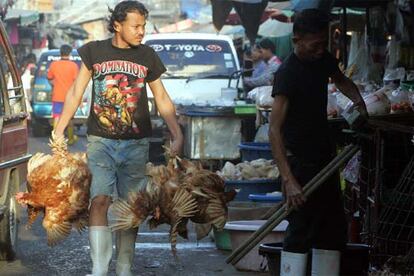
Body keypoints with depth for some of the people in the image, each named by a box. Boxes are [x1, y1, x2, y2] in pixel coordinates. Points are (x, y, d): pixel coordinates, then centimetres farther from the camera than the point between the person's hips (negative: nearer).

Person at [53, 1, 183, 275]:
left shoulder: (147, 56, 6)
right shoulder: (94, 51, 3)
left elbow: (162, 99, 12)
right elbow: (76, 93, 7)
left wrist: (178, 136, 6)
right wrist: (59, 131, 1)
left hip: (136, 144, 2)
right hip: (101, 141, -1)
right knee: (100, 201, -14)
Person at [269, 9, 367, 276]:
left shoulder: (324, 59, 3)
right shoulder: (287, 73, -21)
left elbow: (341, 80, 27)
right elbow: (275, 129, -28)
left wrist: (358, 101, 4)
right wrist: (289, 180, -36)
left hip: (324, 155, 9)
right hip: (300, 162, -9)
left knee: (334, 228, 12)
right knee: (301, 230, -12)